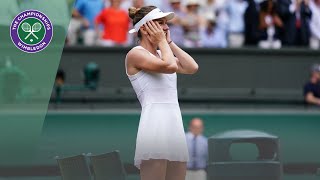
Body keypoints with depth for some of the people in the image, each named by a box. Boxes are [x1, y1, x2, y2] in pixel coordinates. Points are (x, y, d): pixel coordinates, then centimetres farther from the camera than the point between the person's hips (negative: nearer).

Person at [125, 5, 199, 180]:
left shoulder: (162, 54, 22)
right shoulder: (135, 54, -2)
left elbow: (192, 67, 9)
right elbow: (170, 66, -17)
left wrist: (170, 42, 13)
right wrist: (162, 41, 0)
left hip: (175, 126, 8)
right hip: (155, 125, -8)